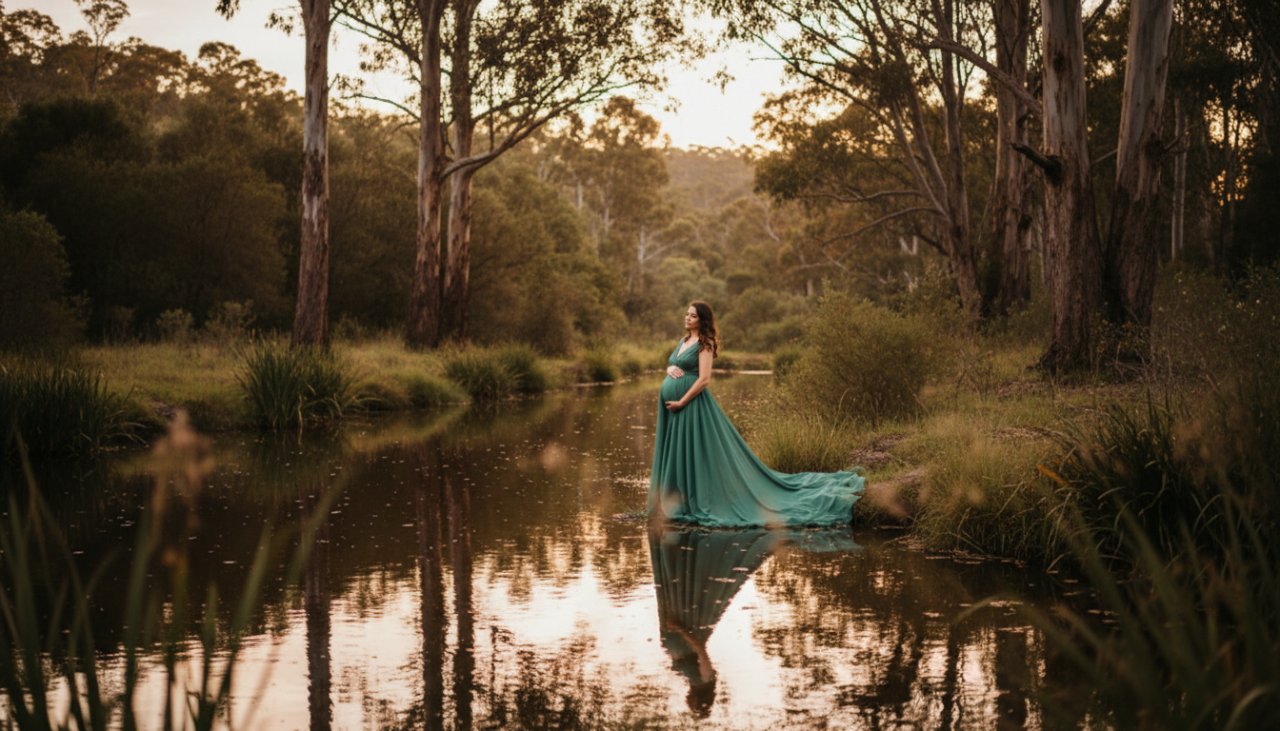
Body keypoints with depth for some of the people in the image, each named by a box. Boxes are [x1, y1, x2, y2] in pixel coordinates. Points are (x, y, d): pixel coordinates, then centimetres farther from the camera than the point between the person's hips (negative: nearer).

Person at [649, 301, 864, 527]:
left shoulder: (704, 343, -8)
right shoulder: (684, 341, 16)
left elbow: (703, 379, -17)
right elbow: (672, 365, 22)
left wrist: (681, 402, -18)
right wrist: (670, 368, -2)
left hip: (691, 404, -9)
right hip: (671, 406, 9)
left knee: (695, 455, -4)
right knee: (675, 455, 11)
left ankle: (699, 504, 1)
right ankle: (676, 503, 17)